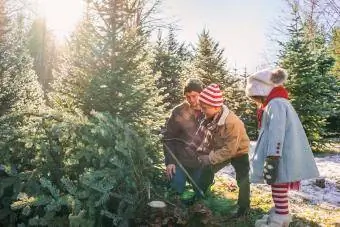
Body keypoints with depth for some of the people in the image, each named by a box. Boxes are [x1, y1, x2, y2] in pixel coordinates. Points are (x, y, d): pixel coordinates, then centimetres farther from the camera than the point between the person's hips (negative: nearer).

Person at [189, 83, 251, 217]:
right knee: (207, 169, 7)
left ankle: (244, 207, 21)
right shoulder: (211, 117, -20)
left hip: (239, 152, -6)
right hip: (222, 150, 6)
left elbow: (230, 149, -35)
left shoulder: (232, 122, -40)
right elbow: (203, 134, -6)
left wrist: (211, 158, -31)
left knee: (242, 180, -3)